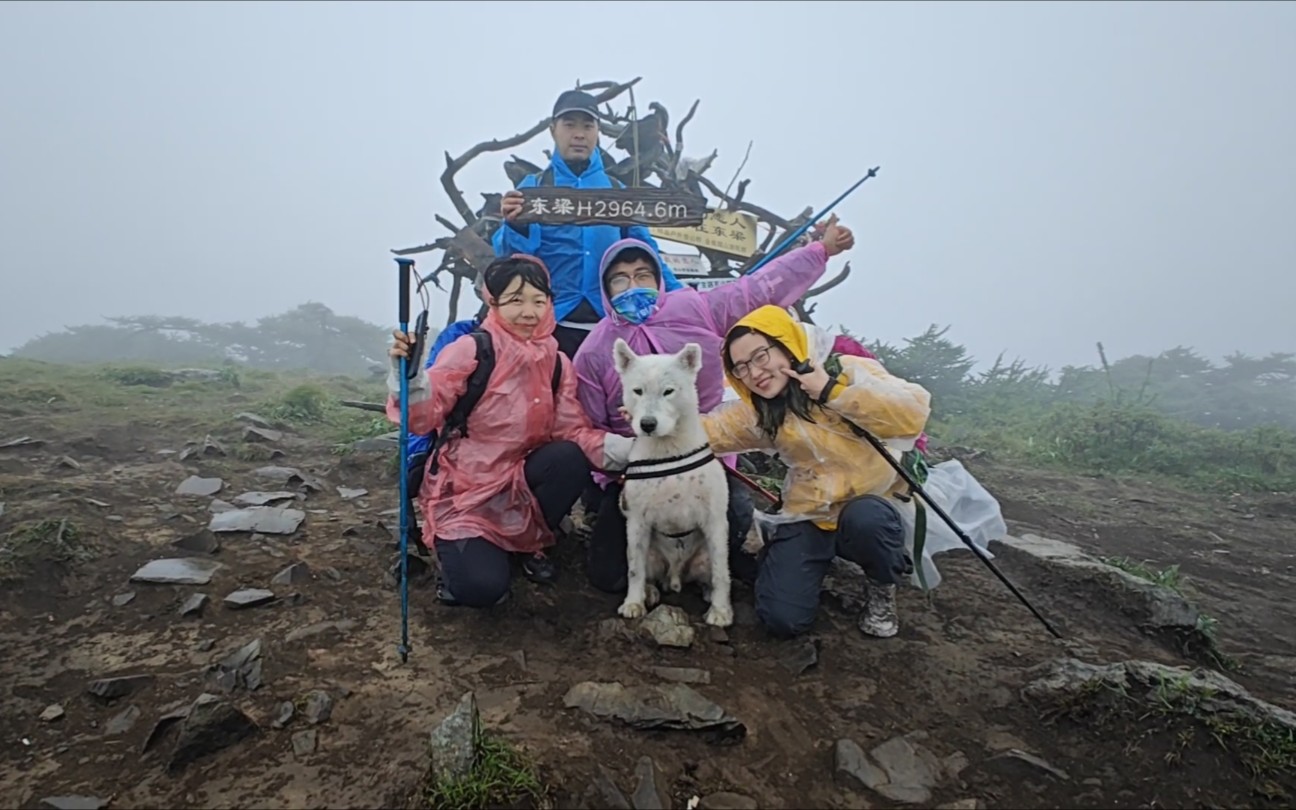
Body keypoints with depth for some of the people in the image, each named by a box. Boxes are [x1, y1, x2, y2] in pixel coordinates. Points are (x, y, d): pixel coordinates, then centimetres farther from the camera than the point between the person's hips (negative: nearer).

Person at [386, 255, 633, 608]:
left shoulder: (557, 364, -1)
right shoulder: (469, 350, -16)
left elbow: (573, 431, -7)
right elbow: (424, 417, -18)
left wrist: (626, 448, -24)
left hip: (520, 482, 4)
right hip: (464, 491, -4)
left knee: (571, 458, -26)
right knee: (482, 587, -23)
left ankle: (530, 543, 3)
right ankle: (458, 547, 17)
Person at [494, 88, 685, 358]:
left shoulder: (616, 189, 11)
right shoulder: (534, 187, 4)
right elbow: (512, 255, -4)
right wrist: (514, 226, -25)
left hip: (608, 322, 2)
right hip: (551, 322, -2)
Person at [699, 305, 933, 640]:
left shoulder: (848, 371, -11)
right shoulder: (756, 412, 3)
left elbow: (914, 414, -24)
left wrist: (834, 390, -25)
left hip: (873, 503, -2)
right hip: (809, 517, 3)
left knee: (865, 519, -39)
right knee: (783, 620, -14)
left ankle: (882, 589, -4)